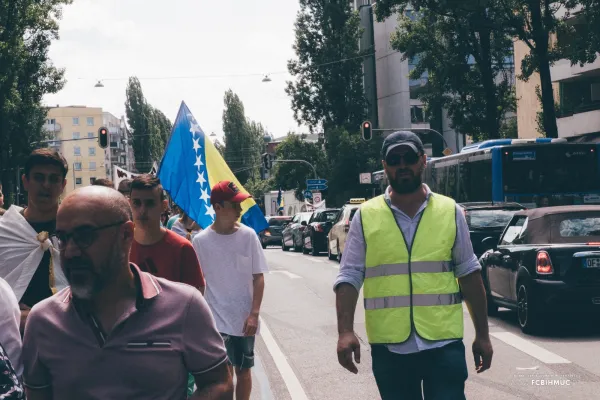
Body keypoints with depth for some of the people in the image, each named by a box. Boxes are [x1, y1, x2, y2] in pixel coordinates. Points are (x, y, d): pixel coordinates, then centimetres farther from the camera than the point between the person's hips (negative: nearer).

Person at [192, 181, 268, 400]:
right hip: (216, 321, -2)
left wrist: (254, 314, -7)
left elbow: (258, 277, 0)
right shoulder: (200, 241, -7)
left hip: (244, 319, 2)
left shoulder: (248, 235, -3)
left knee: (243, 371, 13)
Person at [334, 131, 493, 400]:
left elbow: (468, 274, 9)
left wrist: (482, 334, 8)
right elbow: (349, 277, -1)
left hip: (444, 344, 0)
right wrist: (345, 332, -14)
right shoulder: (366, 216, 1)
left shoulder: (450, 211, 4)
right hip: (389, 348, 1)